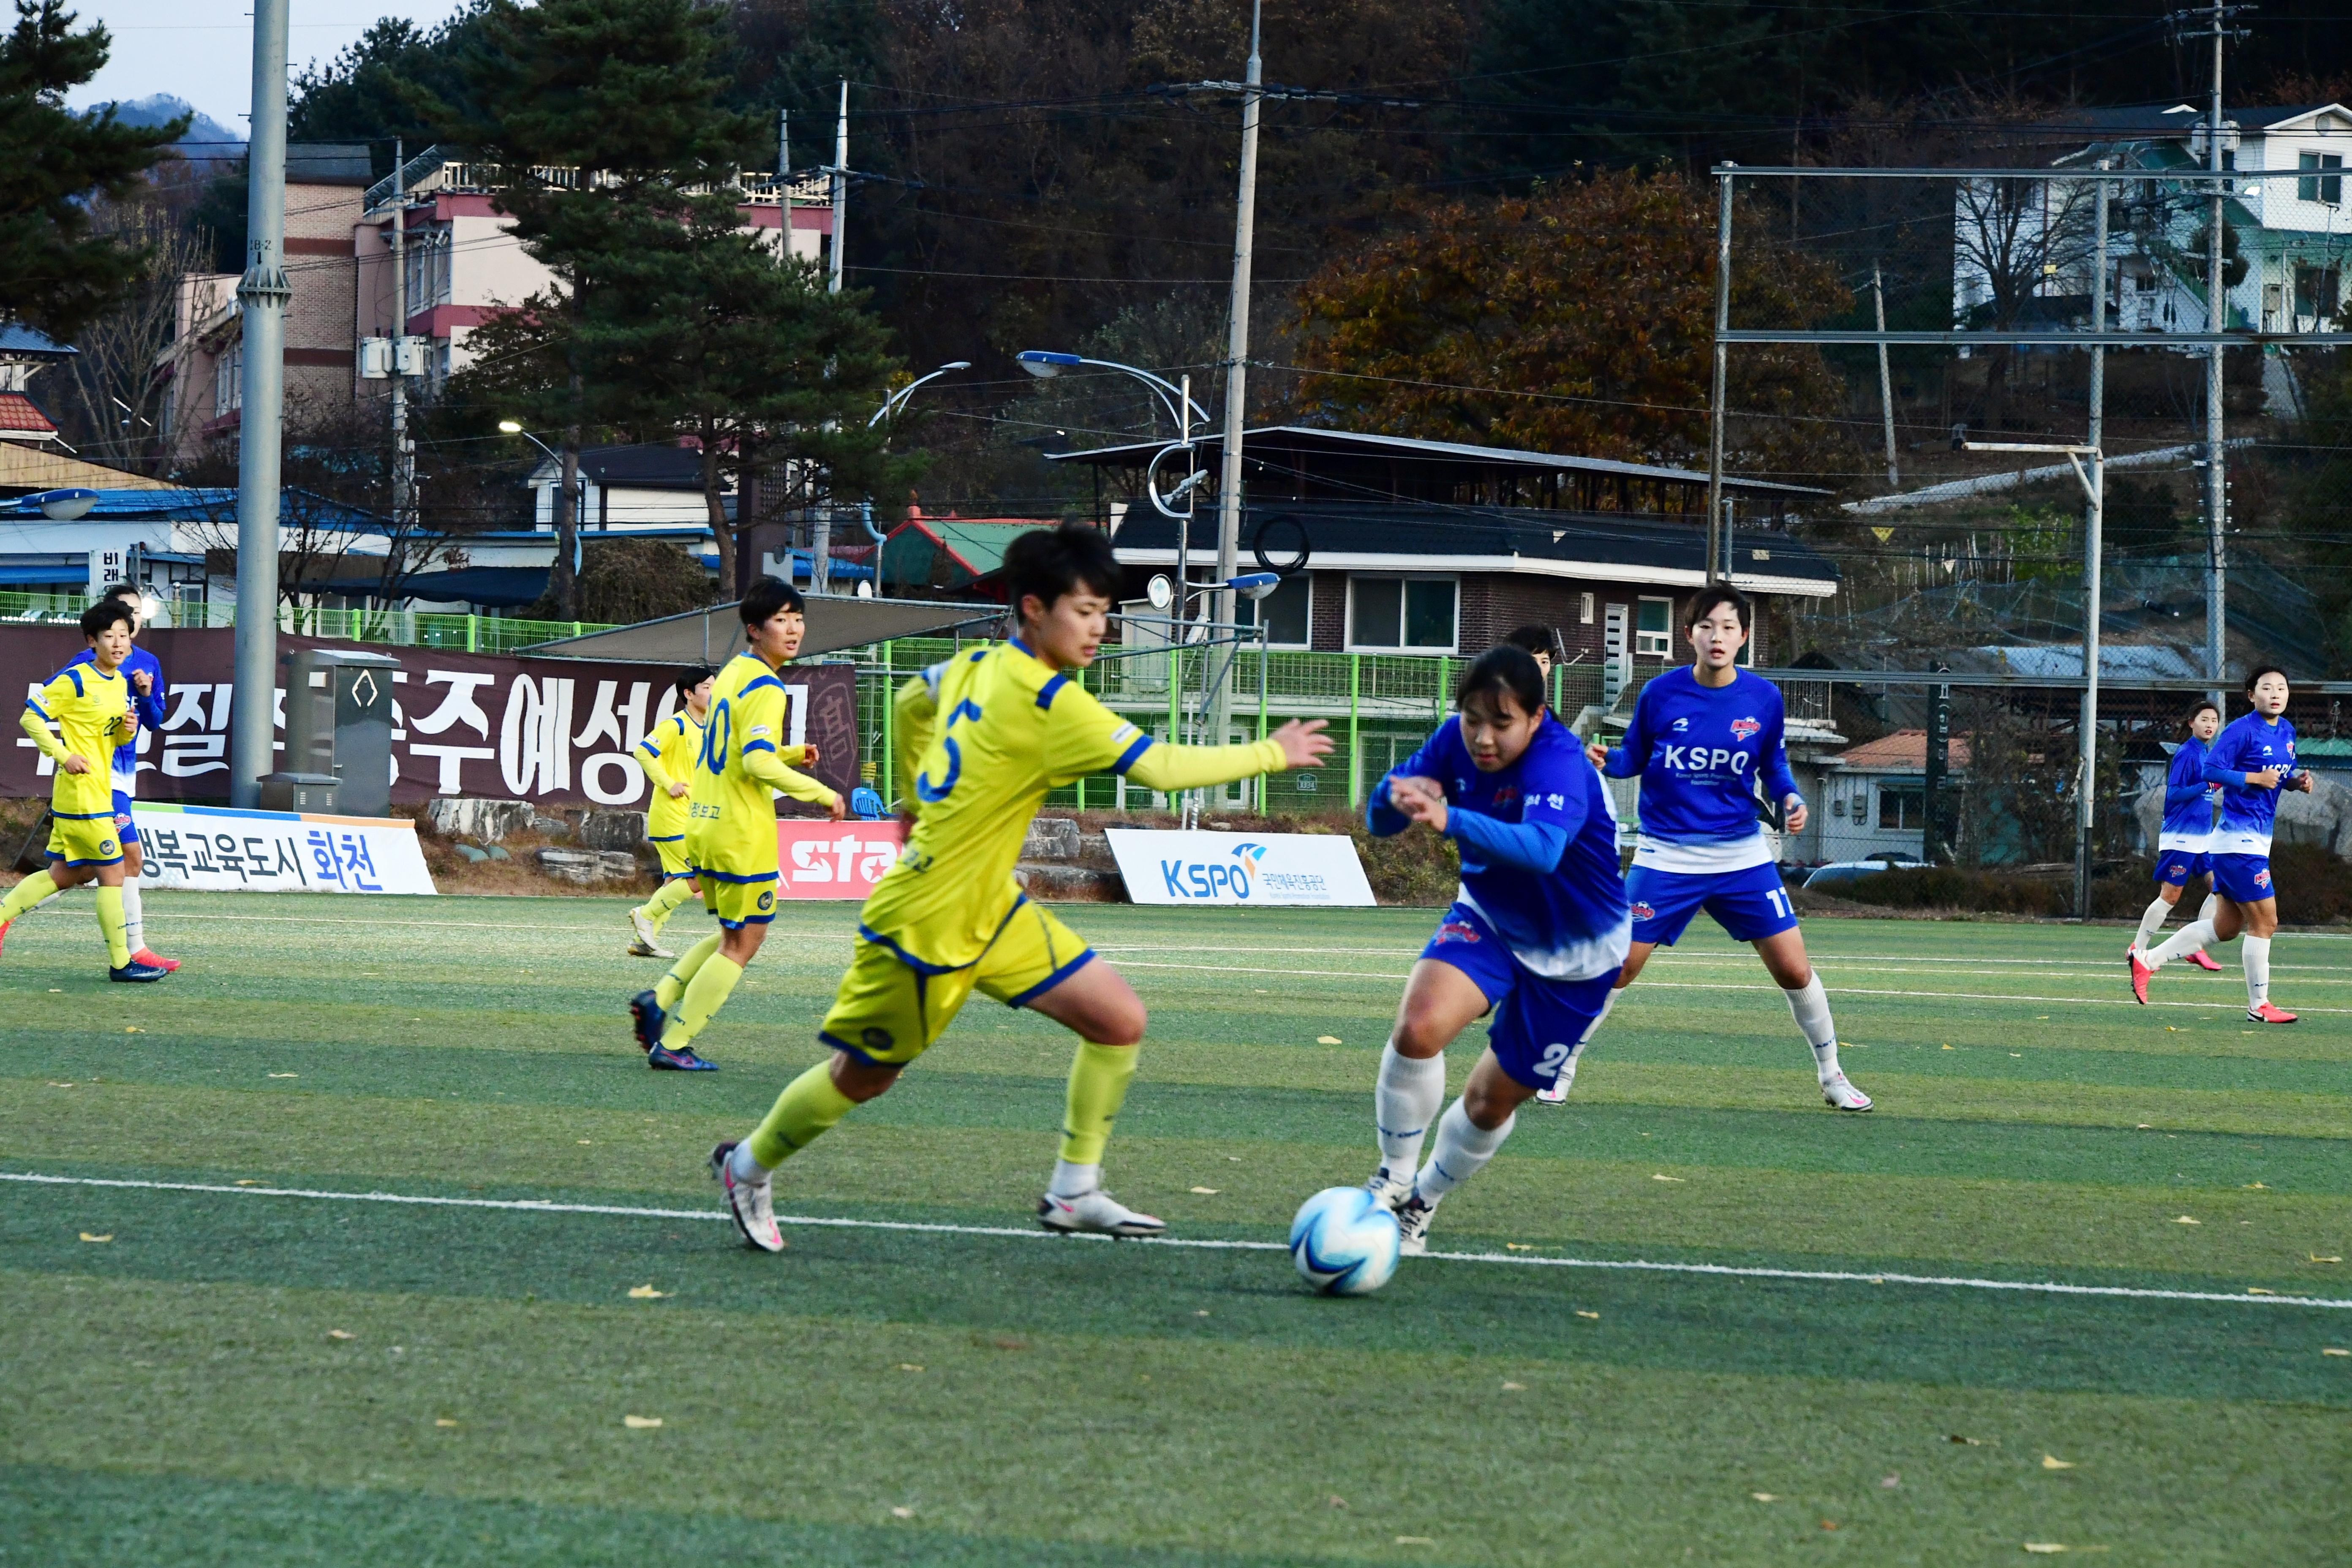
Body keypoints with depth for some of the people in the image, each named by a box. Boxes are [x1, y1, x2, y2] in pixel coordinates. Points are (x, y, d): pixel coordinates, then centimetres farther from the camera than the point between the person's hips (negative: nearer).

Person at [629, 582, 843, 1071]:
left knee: (733, 934, 22)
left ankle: (659, 1000, 8)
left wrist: (792, 754, 14)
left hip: (705, 824, 9)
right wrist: (822, 794, -19)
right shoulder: (765, 689, -16)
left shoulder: (732, 673, 13)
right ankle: (673, 1044, 0)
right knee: (742, 943, 1)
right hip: (741, 831, -9)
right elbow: (758, 763, -27)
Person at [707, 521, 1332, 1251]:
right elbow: (1161, 768, -26)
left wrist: (923, 798, 30)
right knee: (863, 1076, 9)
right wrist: (1272, 755, -16)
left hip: (991, 912, 9)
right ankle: (748, 1168, 33)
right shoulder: (1045, 700, -26)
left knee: (1119, 1020, 0)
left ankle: (1074, 1192, 8)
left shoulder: (975, 667, 1)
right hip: (924, 922, -9)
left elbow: (909, 702, 21)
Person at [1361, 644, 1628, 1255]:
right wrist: (1396, 797, -36)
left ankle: (1422, 1204, 34)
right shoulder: (1456, 741, -16)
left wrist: (1450, 820, -68)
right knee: (1418, 1027, -25)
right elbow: (1379, 819, -10)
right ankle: (1393, 1180, -6)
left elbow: (1542, 848, -53)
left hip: (1576, 954, -3)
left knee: (1493, 1101, 6)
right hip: (1488, 919, 3)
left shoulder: (1560, 763, -34)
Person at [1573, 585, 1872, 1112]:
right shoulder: (1660, 694, -8)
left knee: (1794, 970, 0)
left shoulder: (1763, 698, -4)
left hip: (1741, 855, 1)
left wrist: (1791, 799, -10)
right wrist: (1607, 759, -17)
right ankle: (1561, 1067, 13)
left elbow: (1773, 766, 9)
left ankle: (1831, 1074, 19)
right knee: (1618, 969, -4)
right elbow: (1636, 757, 5)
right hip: (1666, 856, -1)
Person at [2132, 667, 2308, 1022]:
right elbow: (2211, 770, -16)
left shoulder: (2286, 732, 12)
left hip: (2257, 840, 10)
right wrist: (2256, 778, -21)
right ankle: (2259, 1005, 4)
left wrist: (2297, 780, 3)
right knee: (2265, 921, -7)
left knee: (2226, 927, 14)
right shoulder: (2242, 730, -13)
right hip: (2240, 840, -10)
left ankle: (2146, 962, 20)